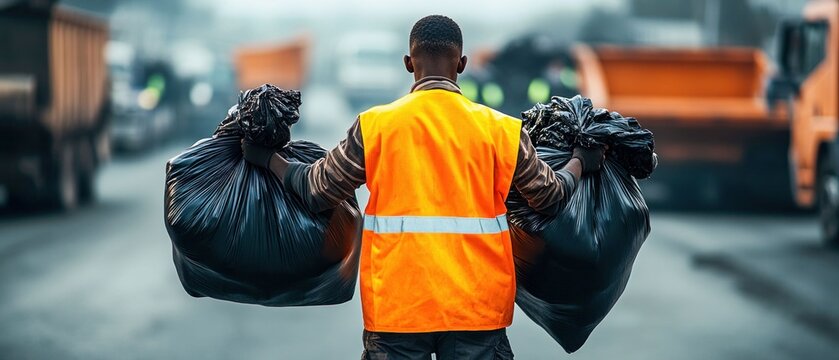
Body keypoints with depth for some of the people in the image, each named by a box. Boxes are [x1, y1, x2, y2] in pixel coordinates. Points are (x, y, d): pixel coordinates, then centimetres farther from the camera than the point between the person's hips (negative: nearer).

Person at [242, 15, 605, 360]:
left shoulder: (375, 125, -2)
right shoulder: (500, 129, 1)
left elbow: (316, 190, 8)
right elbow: (550, 196, 13)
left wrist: (268, 159, 26)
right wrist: (581, 161, 34)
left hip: (397, 304, 0)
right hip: (476, 305, 0)